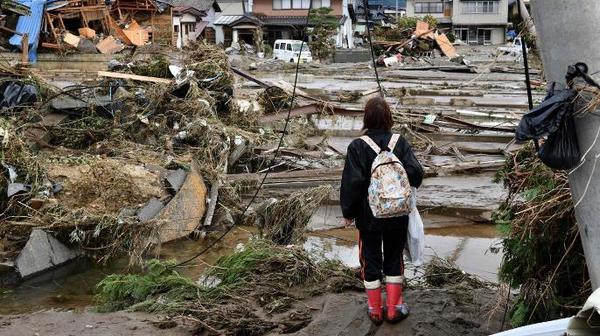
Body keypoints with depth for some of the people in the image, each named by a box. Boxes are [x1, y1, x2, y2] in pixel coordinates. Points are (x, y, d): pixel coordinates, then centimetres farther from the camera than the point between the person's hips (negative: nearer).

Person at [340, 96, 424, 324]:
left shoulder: (358, 147, -14)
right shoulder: (400, 143, -9)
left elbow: (352, 183, -15)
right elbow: (416, 172, -14)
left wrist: (348, 212, -2)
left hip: (369, 215, -2)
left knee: (371, 261, 12)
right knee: (394, 259, 16)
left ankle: (375, 311, 21)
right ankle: (394, 309, 22)